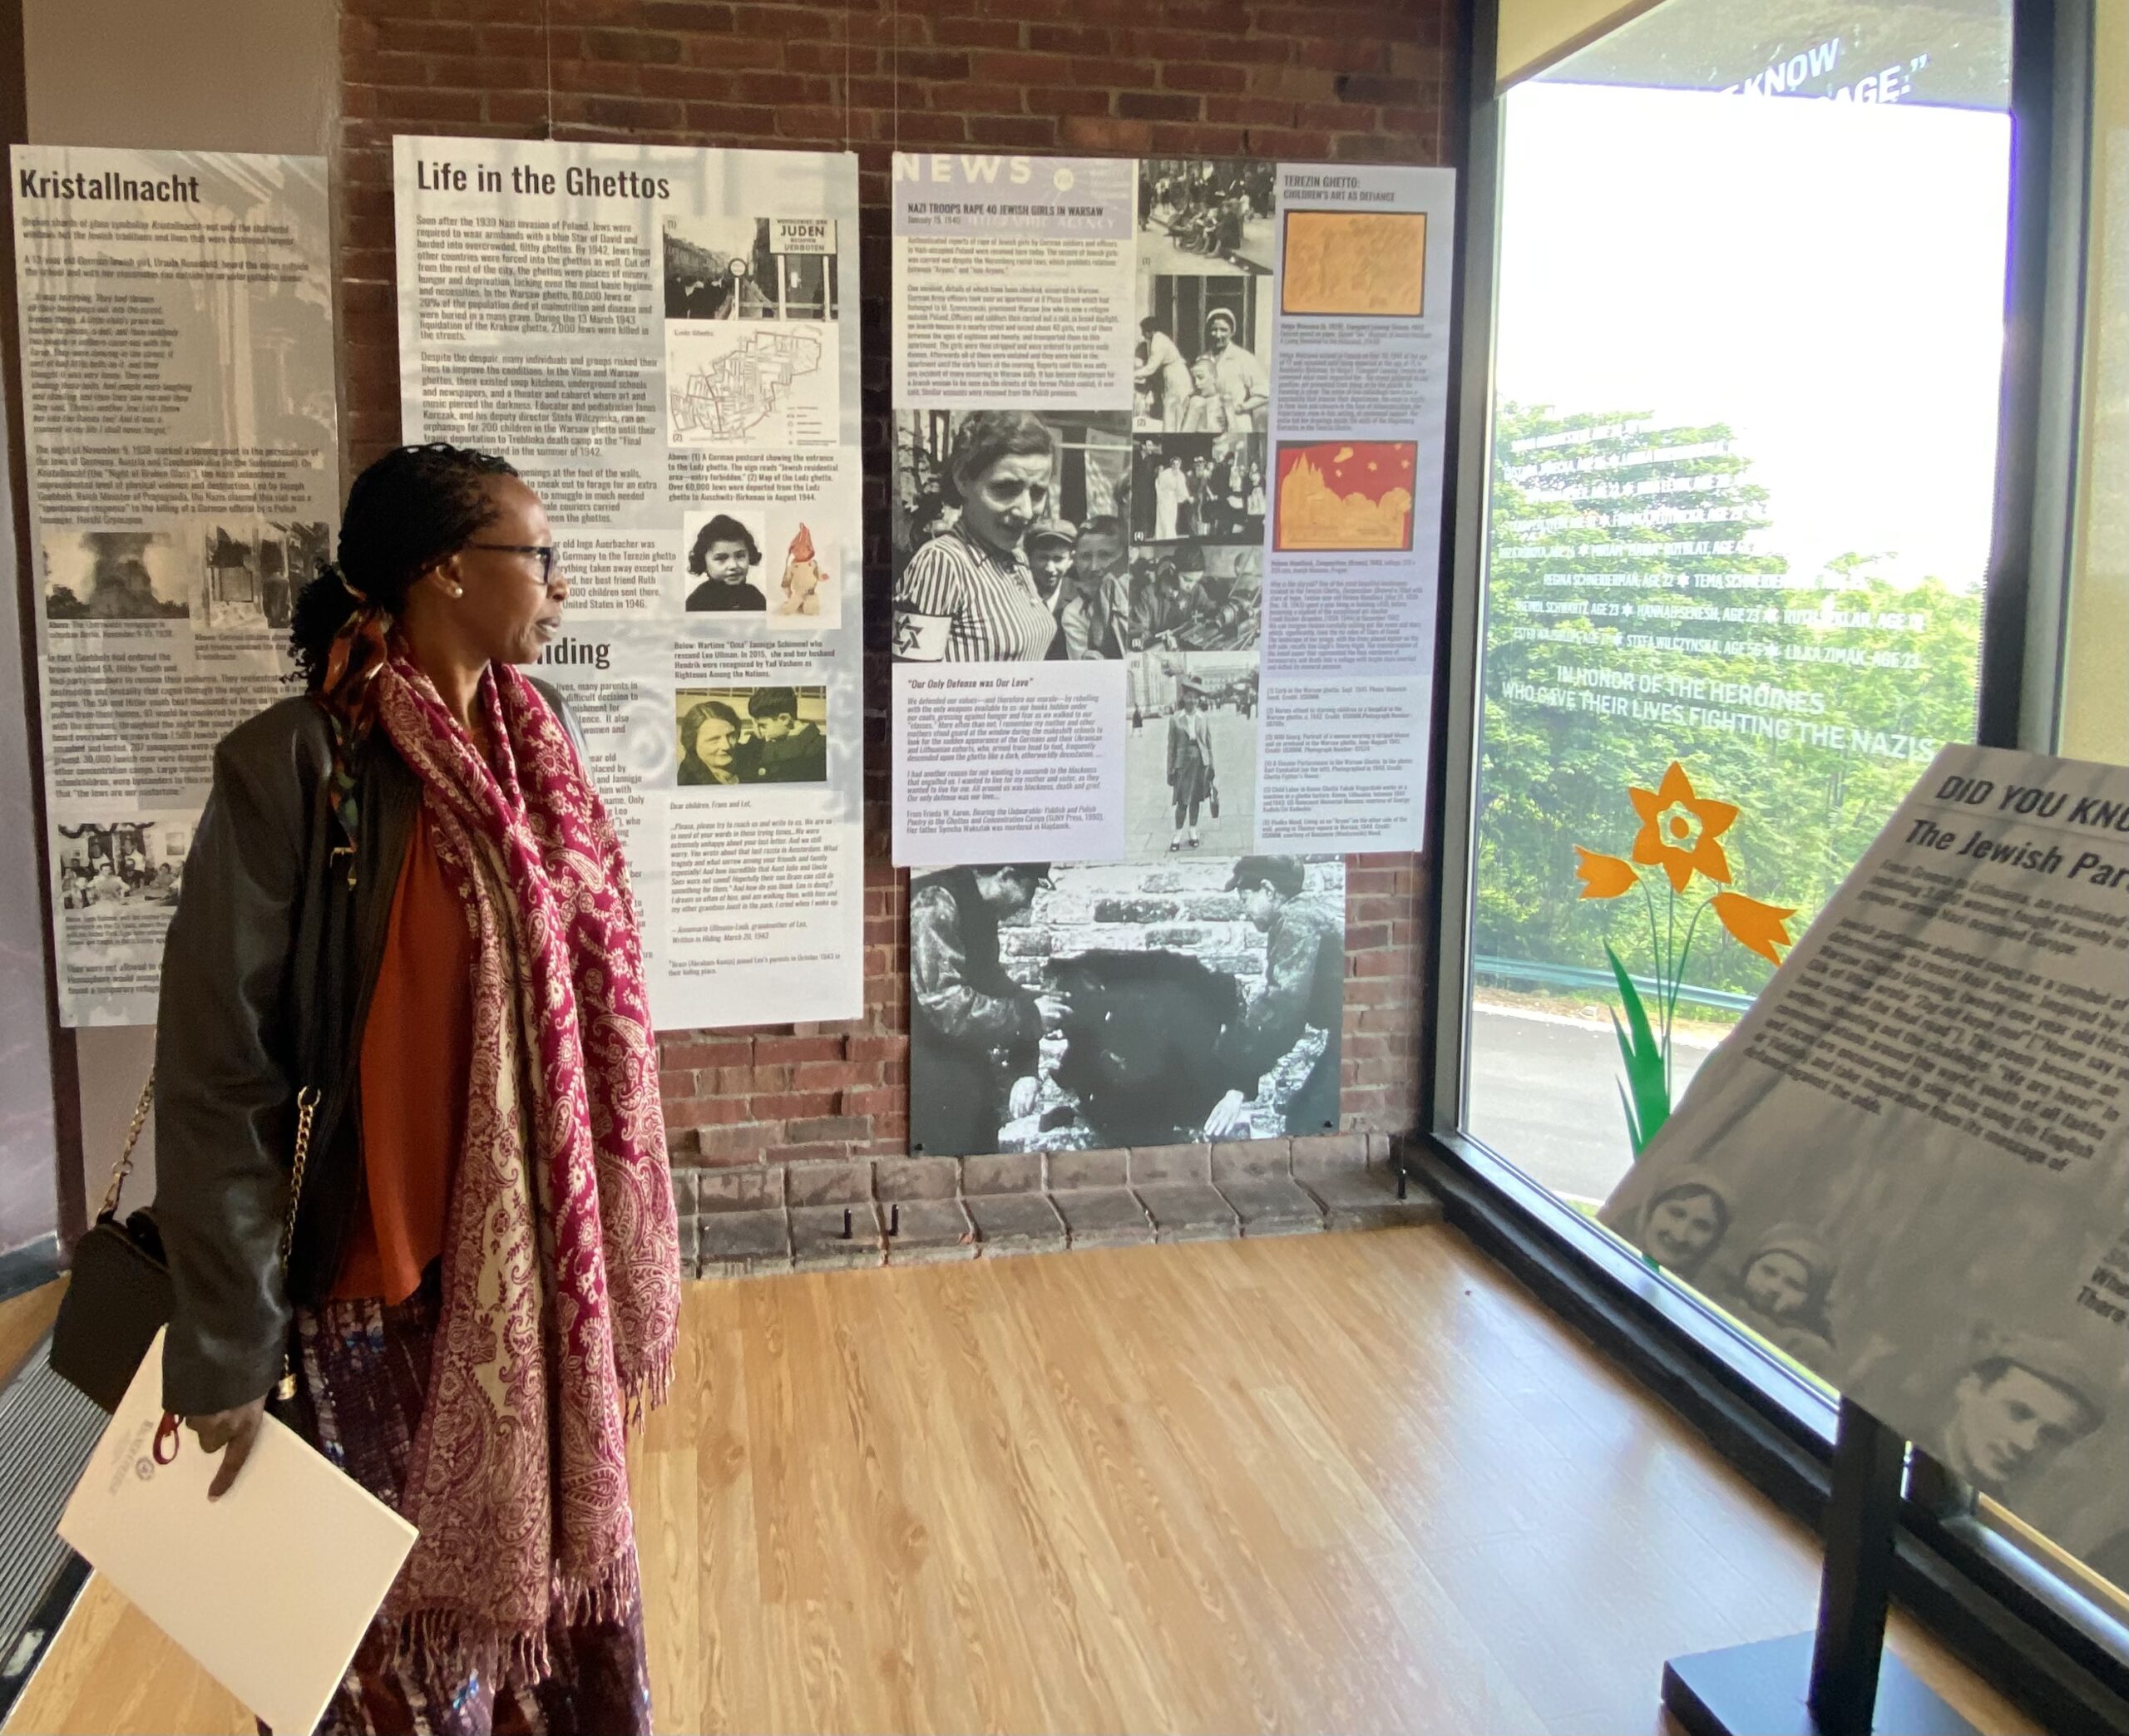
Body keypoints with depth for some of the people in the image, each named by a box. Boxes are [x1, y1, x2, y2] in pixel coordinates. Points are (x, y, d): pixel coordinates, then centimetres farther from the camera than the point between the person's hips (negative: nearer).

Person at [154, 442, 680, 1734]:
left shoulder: (538, 743, 3)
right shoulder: (298, 767, -17)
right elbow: (218, 1073, -16)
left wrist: (618, 1245, 11)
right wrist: (228, 1355, -14)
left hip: (553, 1261, 6)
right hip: (394, 1281, -5)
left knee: (564, 1554, 20)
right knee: (422, 1590, 13)